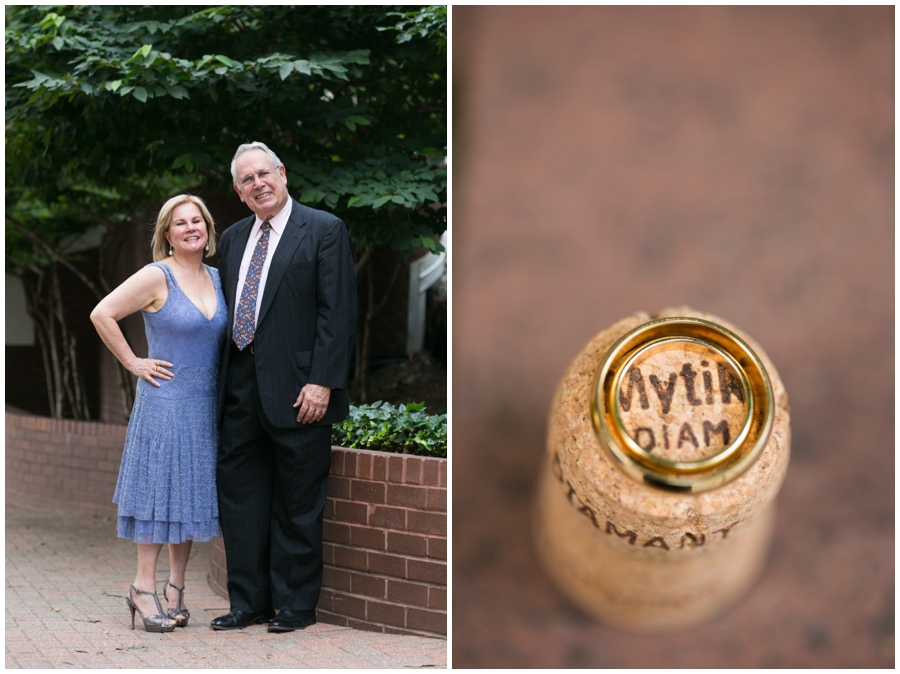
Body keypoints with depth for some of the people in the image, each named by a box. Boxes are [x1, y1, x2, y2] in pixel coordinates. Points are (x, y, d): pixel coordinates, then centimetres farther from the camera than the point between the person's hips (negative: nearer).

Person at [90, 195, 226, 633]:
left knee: (192, 491, 9)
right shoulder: (157, 276, -10)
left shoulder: (216, 278, 9)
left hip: (206, 405, 6)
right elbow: (102, 314, -13)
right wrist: (133, 363, -11)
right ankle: (143, 588, 5)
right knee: (160, 488, -3)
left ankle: (175, 586, 18)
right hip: (164, 402, -6)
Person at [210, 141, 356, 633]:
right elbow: (226, 312, 18)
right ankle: (248, 602, 18)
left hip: (296, 389, -6)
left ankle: (295, 605, 13)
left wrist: (322, 382, -16)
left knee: (296, 504, 3)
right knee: (239, 495, 8)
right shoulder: (233, 239, 15)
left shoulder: (324, 230, -4)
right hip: (240, 389, 6)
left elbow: (337, 312, -9)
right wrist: (221, 381, 10)